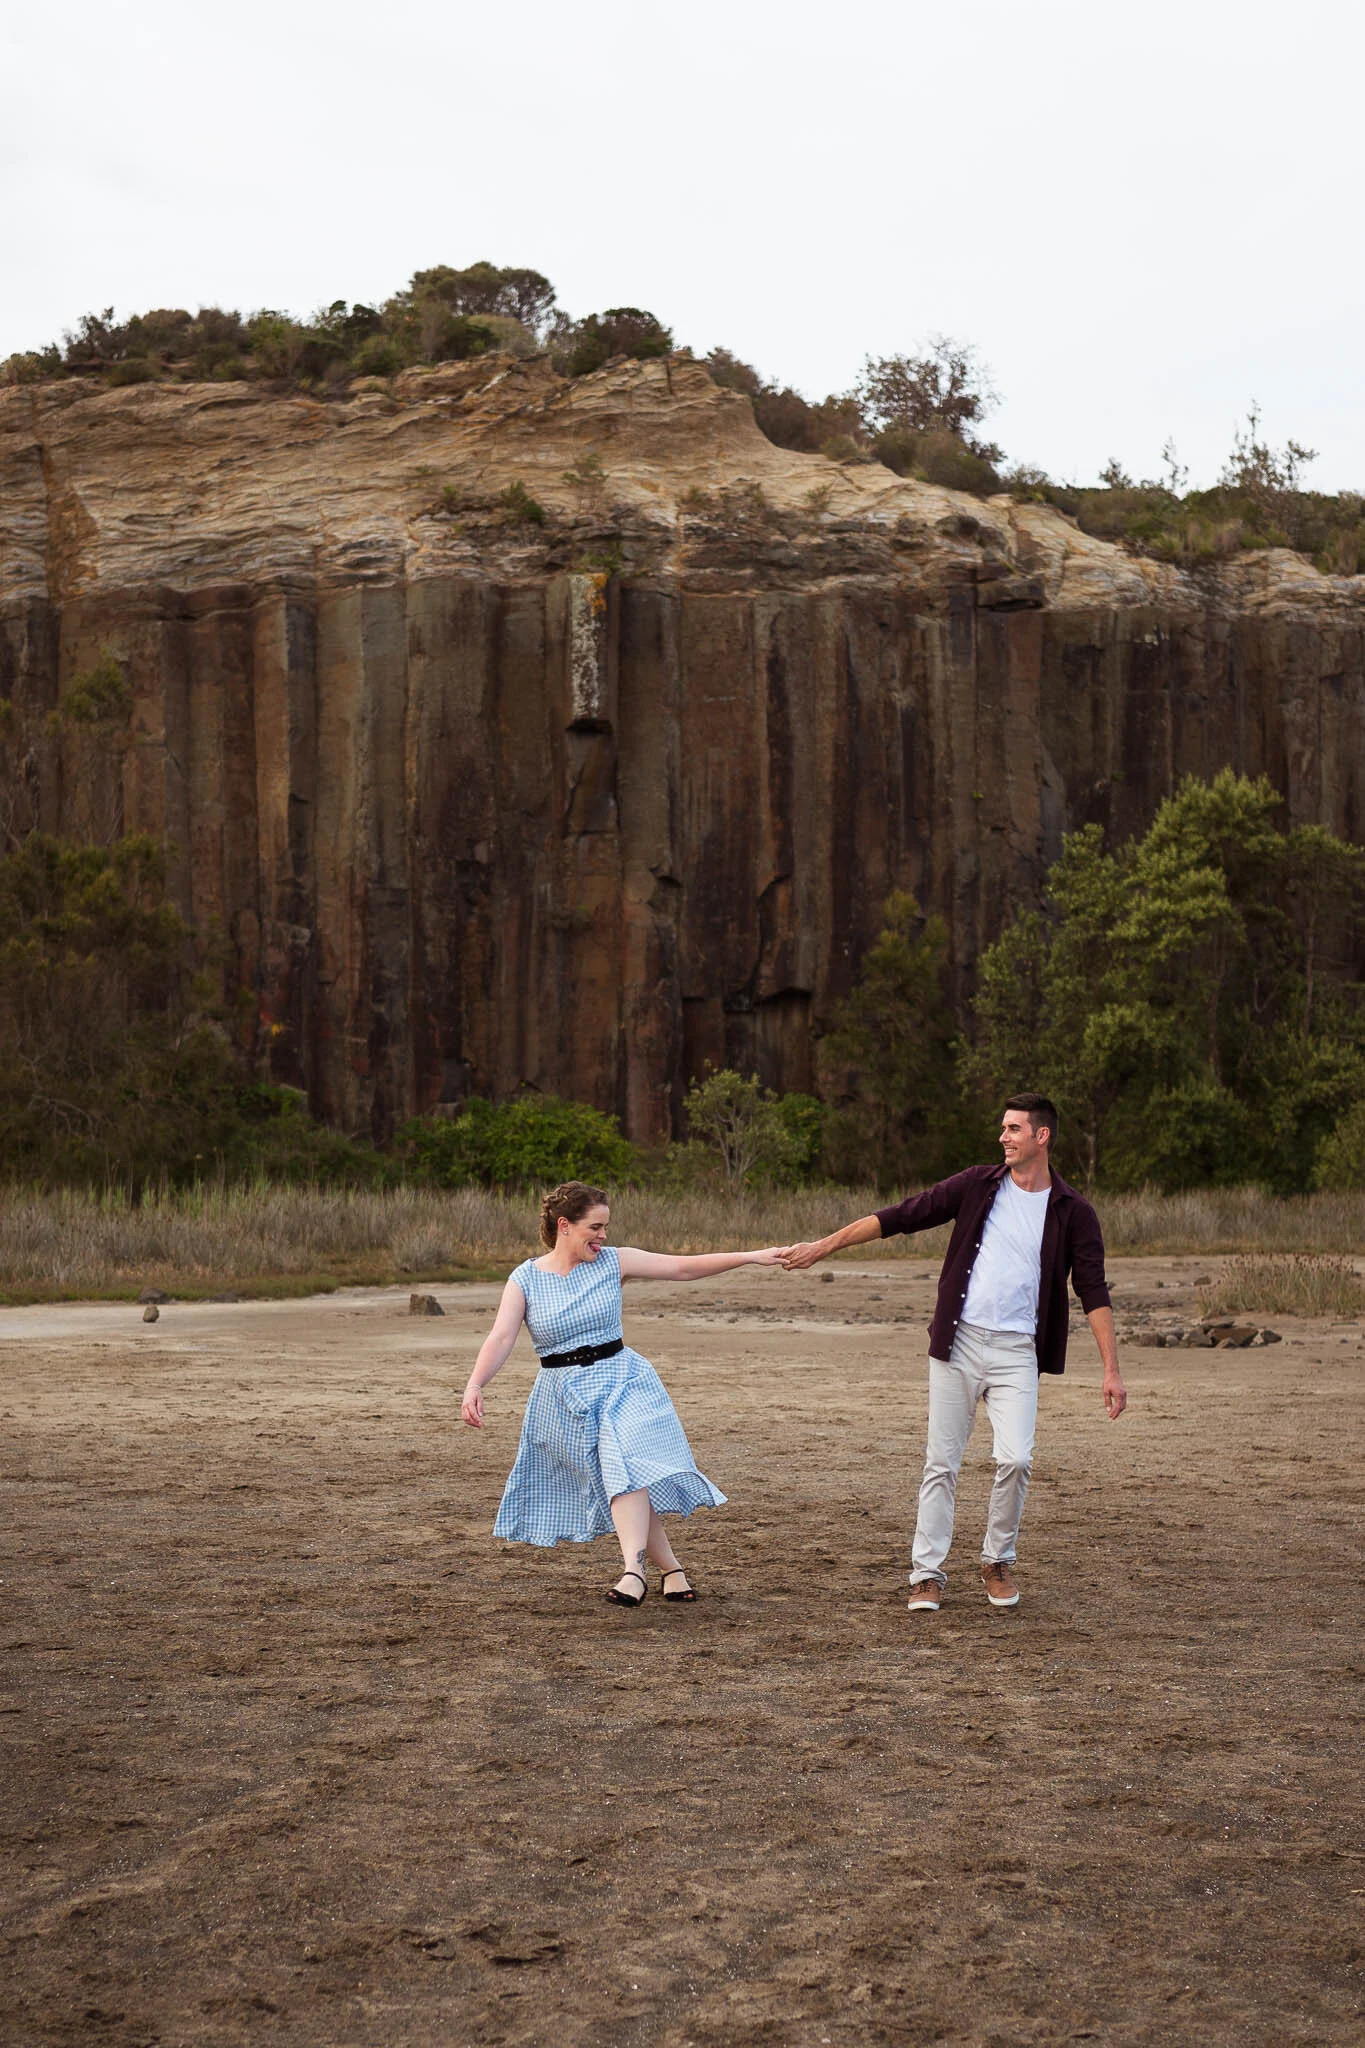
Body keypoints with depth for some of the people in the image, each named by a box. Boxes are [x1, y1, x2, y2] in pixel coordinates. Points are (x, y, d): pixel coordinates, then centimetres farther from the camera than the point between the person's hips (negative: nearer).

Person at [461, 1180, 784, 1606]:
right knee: (612, 1482, 1)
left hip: (618, 1378, -1)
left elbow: (685, 1268, 1)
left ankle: (633, 1570, -34)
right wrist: (475, 1386, -28)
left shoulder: (613, 1262, 0)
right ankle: (671, 1568, 14)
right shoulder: (525, 1279, -3)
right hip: (564, 1394, 1)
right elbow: (501, 1338, -12)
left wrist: (752, 1257, -3)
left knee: (625, 1465, -25)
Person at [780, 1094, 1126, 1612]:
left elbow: (1093, 1292, -1)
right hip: (958, 1342, 1)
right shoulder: (978, 1186, 5)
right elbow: (903, 1216, 6)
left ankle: (997, 1561, 10)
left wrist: (1111, 1369, -9)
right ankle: (927, 1573, 10)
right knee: (941, 1462, 1)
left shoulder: (1072, 1212, 2)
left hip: (1016, 1351, -1)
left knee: (1015, 1459, -13)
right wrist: (824, 1245, 3)